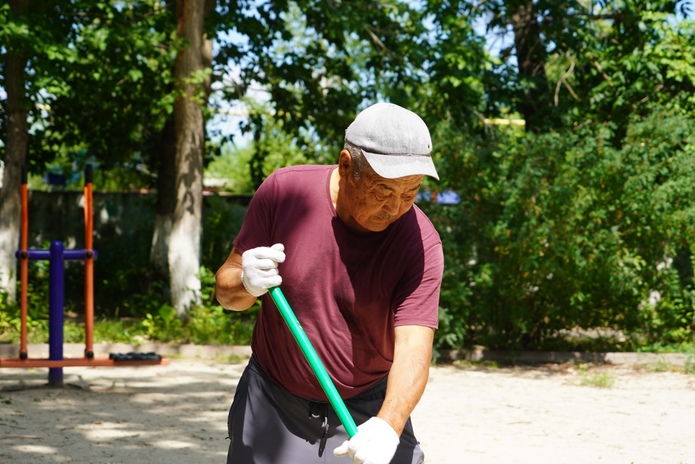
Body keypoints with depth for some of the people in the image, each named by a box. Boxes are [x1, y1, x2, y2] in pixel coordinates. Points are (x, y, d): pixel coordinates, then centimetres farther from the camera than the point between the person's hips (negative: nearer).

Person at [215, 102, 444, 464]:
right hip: (272, 406, 1)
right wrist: (246, 284, -27)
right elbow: (225, 291, -3)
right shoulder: (283, 191, -13)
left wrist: (387, 425, -43)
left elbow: (413, 349, -26)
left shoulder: (421, 243, -17)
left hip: (367, 412, -1)